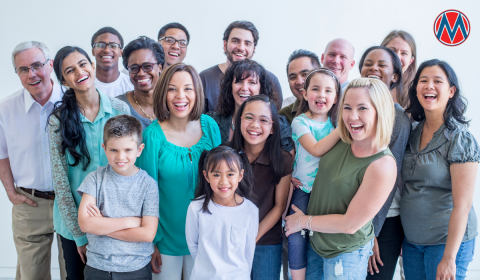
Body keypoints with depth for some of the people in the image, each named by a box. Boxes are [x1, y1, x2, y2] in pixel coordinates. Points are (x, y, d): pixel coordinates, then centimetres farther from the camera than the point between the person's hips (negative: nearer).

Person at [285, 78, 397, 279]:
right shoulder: (342, 141, -9)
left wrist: (303, 221, -11)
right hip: (315, 240, 6)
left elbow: (350, 224, -23)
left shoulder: (382, 165, -27)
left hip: (346, 254, -6)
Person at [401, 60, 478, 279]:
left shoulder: (461, 140, -12)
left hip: (446, 241, -5)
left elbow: (462, 205, -16)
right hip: (412, 239, 5)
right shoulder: (413, 133, 5)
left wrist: (449, 258, -18)